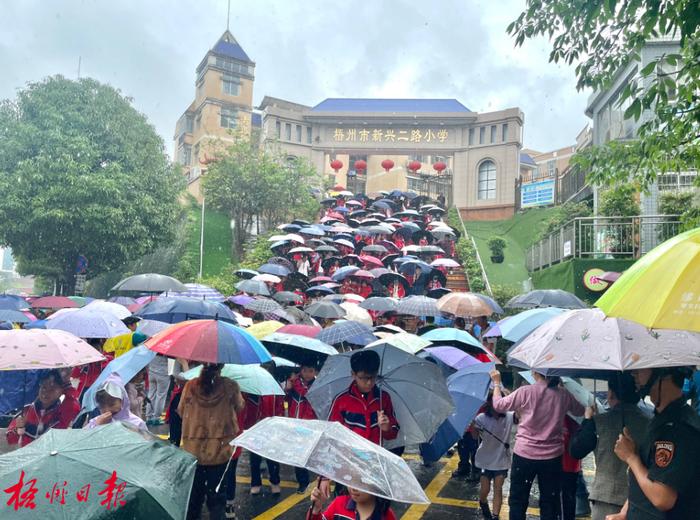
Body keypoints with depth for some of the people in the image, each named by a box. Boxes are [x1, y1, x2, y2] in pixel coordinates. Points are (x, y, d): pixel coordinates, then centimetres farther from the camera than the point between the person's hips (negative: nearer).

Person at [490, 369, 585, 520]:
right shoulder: (563, 395, -4)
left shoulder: (525, 392, -14)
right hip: (552, 457, 3)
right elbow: (580, 411, 15)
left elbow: (498, 405, -4)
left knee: (518, 500, 11)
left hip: (524, 455, -3)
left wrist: (496, 383, 11)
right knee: (549, 502, 14)